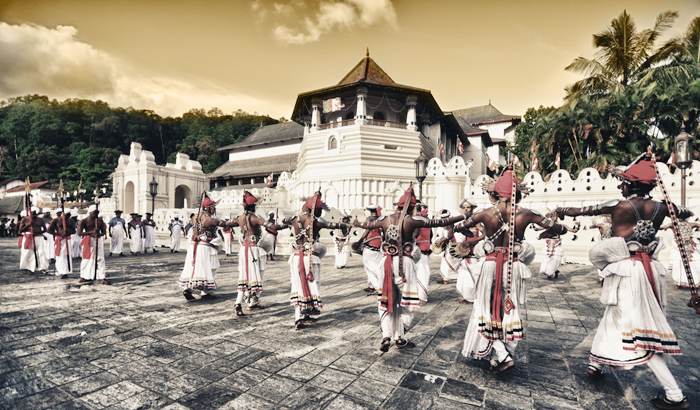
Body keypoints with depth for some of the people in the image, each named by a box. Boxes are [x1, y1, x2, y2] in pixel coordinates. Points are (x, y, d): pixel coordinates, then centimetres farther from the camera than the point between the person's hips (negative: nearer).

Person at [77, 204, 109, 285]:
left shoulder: (100, 220, 7)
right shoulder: (84, 221, -5)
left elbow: (103, 231, 13)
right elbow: (79, 233, -11)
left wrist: (101, 234, -9)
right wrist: (91, 232, -22)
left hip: (99, 240, 3)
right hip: (88, 241, -3)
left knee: (100, 259, 0)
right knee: (87, 259, 7)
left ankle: (102, 277, 1)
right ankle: (84, 277, 24)